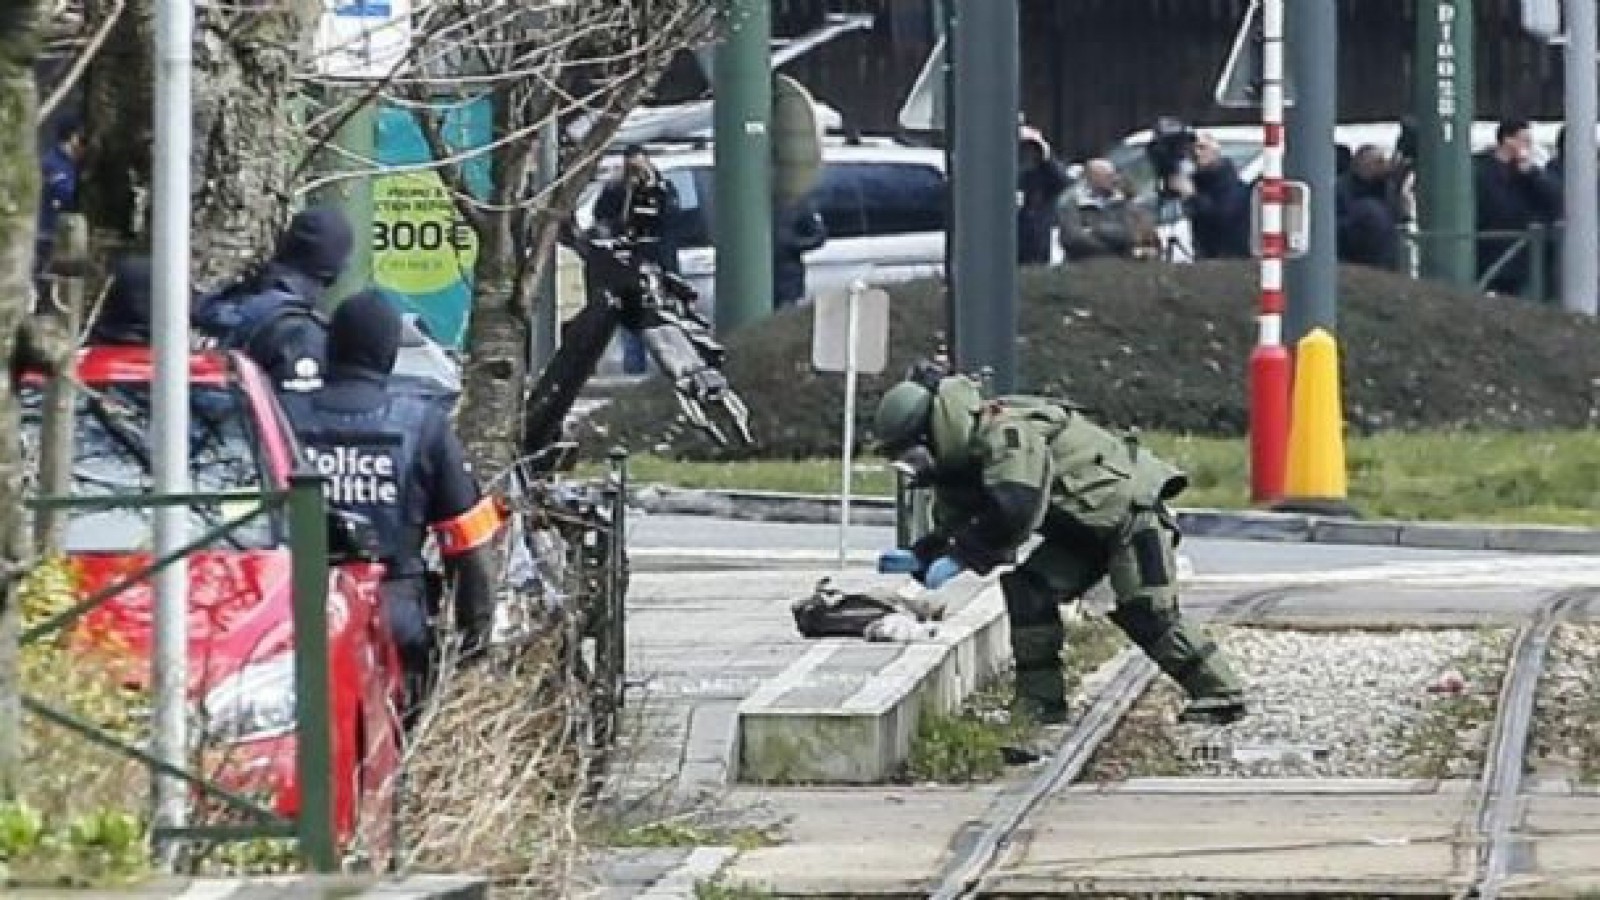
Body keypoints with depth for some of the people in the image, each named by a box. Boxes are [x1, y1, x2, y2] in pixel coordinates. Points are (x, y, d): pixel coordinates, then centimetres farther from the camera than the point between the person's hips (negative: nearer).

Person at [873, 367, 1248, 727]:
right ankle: (1040, 701, 1)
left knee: (1147, 615, -13)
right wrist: (919, 561, -4)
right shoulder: (958, 463, 6)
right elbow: (951, 525, 14)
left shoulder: (1004, 430, -26)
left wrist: (959, 558, -29)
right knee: (1027, 591, -2)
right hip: (1083, 527, 10)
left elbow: (1016, 512, -36)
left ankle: (1222, 697, -2)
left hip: (1130, 507, -10)